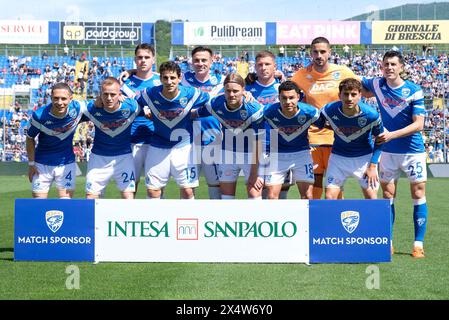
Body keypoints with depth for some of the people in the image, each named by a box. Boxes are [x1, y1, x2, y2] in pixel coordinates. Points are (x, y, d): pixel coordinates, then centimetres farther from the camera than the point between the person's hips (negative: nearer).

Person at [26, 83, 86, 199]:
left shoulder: (78, 108, -18)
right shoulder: (39, 115, -21)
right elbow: (30, 138, -4)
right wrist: (31, 163, -2)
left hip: (67, 163, 1)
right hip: (42, 164, -1)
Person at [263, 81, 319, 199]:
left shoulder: (310, 112, -20)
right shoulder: (269, 112, -20)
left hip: (301, 153, 0)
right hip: (277, 155, 0)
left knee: (307, 196, -6)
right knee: (272, 196, -2)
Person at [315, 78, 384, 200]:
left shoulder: (371, 115, -22)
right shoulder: (329, 110, -20)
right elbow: (318, 125, 3)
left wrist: (373, 166, -9)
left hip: (364, 157, -1)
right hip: (338, 156, 1)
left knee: (371, 198, -4)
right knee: (329, 198, -4)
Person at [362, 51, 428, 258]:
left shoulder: (414, 91, -12)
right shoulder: (377, 85, -2)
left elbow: (418, 124, -17)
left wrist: (392, 135, -25)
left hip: (413, 150, -3)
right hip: (388, 151, 3)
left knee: (418, 195, -3)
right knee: (387, 196, 5)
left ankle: (418, 244, 2)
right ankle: (387, 242, 12)